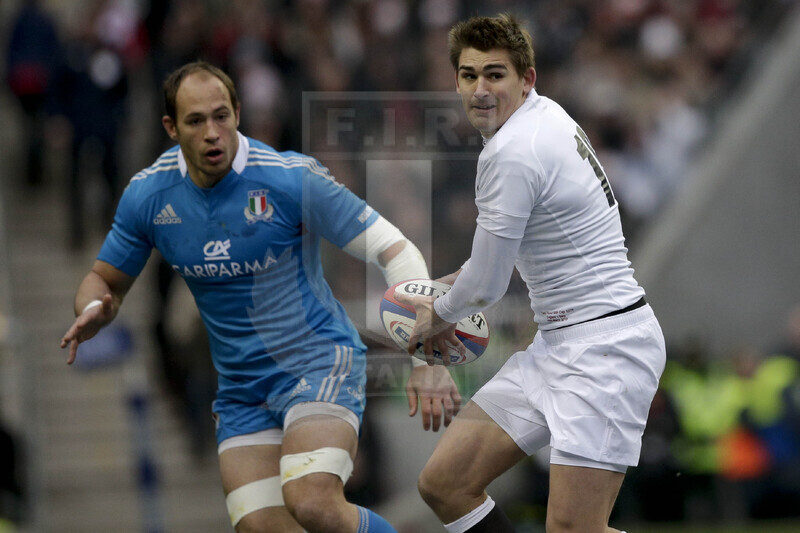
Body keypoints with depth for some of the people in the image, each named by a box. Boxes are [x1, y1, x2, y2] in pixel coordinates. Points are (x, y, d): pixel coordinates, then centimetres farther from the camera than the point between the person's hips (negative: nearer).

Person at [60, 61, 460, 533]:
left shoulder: (293, 178, -17)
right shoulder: (147, 196, -3)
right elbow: (106, 281, 13)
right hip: (241, 387, 5)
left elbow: (397, 252, -16)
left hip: (320, 362, -5)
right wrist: (93, 311, -14)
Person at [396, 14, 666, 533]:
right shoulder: (544, 113, 11)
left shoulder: (511, 152, -19)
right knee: (444, 482, 4)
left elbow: (485, 286, -11)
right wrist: (455, 282, 25)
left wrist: (437, 318, 9)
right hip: (557, 344, 10)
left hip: (604, 345, -10)